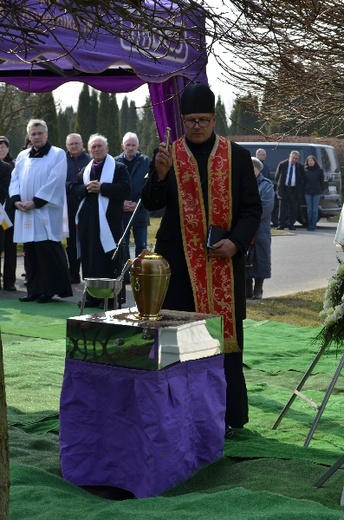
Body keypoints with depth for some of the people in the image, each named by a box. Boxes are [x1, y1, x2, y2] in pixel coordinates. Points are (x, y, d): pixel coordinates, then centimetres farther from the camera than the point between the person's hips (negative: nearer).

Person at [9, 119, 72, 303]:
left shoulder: (57, 154, -1)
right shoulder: (22, 156, 16)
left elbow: (55, 181, -11)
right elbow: (15, 179, 13)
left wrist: (36, 202, -16)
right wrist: (16, 199, -6)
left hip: (47, 212, -5)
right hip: (25, 213, 5)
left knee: (48, 251, -8)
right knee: (31, 252, 7)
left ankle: (50, 289, 0)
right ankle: (34, 290, 13)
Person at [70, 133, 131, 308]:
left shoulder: (119, 168, 1)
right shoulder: (85, 170, 19)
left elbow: (125, 190, -12)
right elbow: (74, 189, 13)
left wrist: (101, 187, -15)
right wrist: (86, 188, -7)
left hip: (108, 221, -6)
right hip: (88, 222, 6)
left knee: (109, 260, -6)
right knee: (89, 259, 7)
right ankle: (92, 296, 14)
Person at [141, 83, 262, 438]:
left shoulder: (237, 156, 5)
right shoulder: (167, 154, 4)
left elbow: (252, 208, 5)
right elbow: (150, 203, -5)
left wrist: (236, 242, -11)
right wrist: (160, 172, -23)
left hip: (224, 261, 0)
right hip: (179, 260, 0)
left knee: (224, 333, 1)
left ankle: (226, 413, 10)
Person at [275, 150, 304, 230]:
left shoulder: (300, 166, 5)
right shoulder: (282, 164, 2)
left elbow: (302, 178, 10)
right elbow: (277, 176, 9)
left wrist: (300, 189, 2)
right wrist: (280, 185, 5)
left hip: (294, 190, 1)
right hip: (284, 188, -1)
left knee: (293, 208, 2)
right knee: (282, 208, -2)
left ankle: (291, 224, 9)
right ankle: (281, 224, 1)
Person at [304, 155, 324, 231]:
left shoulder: (319, 170, 6)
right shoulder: (305, 170, 8)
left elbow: (322, 181, 7)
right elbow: (303, 182, 10)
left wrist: (321, 190, -2)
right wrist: (303, 190, 1)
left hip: (317, 192, -1)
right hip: (307, 192, 1)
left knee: (315, 210, -3)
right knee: (309, 209, 3)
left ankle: (313, 225, -3)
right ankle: (310, 225, 7)